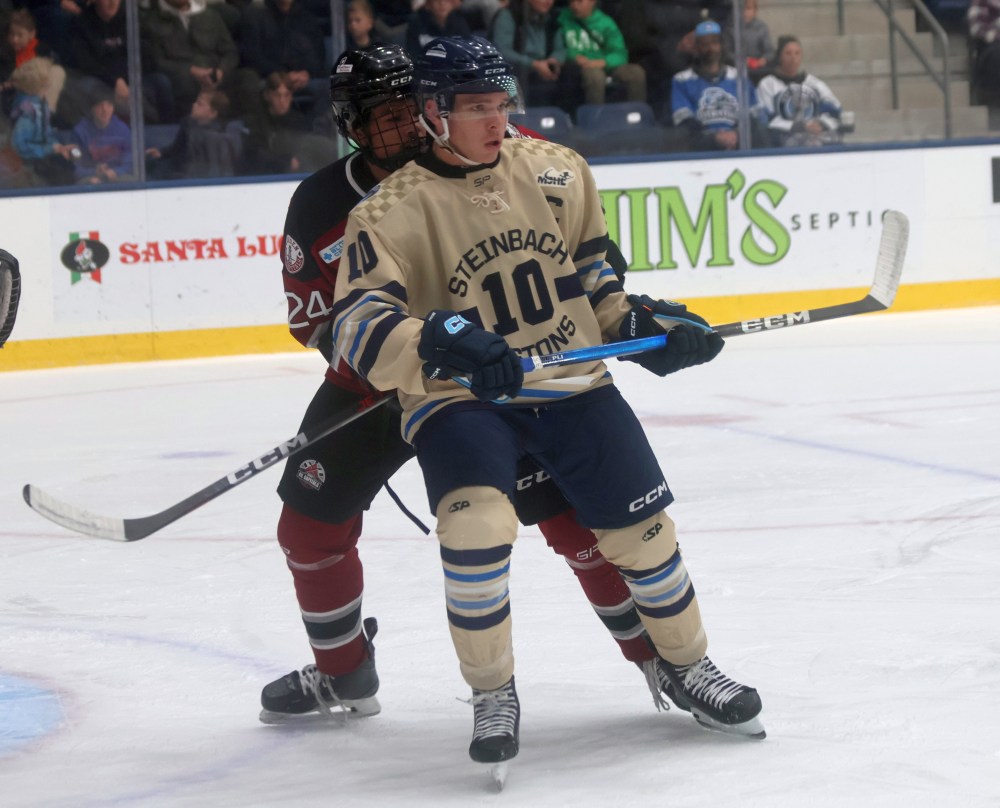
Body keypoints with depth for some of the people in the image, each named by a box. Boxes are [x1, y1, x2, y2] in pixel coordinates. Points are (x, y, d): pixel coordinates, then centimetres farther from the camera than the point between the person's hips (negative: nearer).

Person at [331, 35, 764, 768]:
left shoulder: (556, 172, 3)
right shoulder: (392, 212, -11)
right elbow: (358, 326, -20)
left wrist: (645, 323, 5)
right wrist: (440, 342, -37)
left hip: (571, 383, 4)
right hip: (460, 402, -4)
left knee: (641, 524, 1)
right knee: (477, 521, -29)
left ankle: (689, 668, 27)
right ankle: (493, 696, -9)